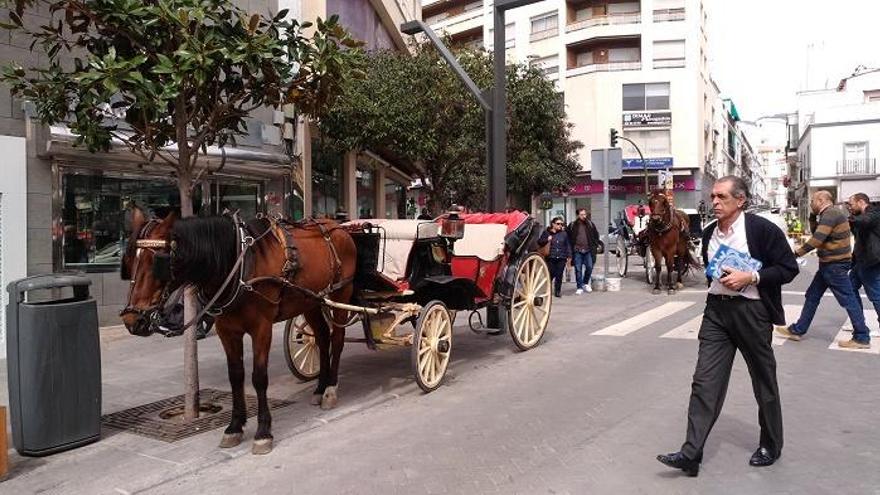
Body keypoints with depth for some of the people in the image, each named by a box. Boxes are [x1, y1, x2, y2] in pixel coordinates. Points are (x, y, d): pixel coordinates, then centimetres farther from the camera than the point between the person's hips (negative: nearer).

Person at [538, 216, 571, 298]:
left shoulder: (563, 234, 12)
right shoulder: (546, 233, 5)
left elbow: (567, 246, 15)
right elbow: (539, 242, 5)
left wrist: (569, 256, 7)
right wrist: (547, 240, -12)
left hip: (561, 258, 2)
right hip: (551, 258, -2)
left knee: (559, 275, 0)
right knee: (551, 274, -5)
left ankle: (558, 291, 12)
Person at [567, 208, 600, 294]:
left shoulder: (590, 224, 6)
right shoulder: (572, 225, 0)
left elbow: (596, 235, 14)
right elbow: (567, 236, 6)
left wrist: (596, 245, 8)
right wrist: (571, 247, 0)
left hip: (588, 250, 2)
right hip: (577, 251, -2)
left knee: (589, 267, 2)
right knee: (578, 269, -1)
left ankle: (585, 283, 25)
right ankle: (579, 287, 6)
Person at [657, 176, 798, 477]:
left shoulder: (762, 229, -10)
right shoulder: (709, 233, 9)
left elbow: (788, 268, -10)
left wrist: (749, 277, -20)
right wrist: (718, 281, 6)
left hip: (751, 311, -5)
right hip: (717, 309, 5)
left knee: (764, 381, 12)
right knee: (705, 381, -2)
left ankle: (771, 445, 33)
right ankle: (691, 454, -1)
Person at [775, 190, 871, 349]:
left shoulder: (830, 213, -17)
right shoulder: (829, 214, 16)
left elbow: (817, 239, -25)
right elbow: (819, 237, 17)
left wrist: (797, 252, -14)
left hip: (835, 265, -11)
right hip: (829, 264, 11)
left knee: (848, 300, -2)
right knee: (812, 296, 13)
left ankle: (862, 338, 7)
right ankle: (797, 330, 19)